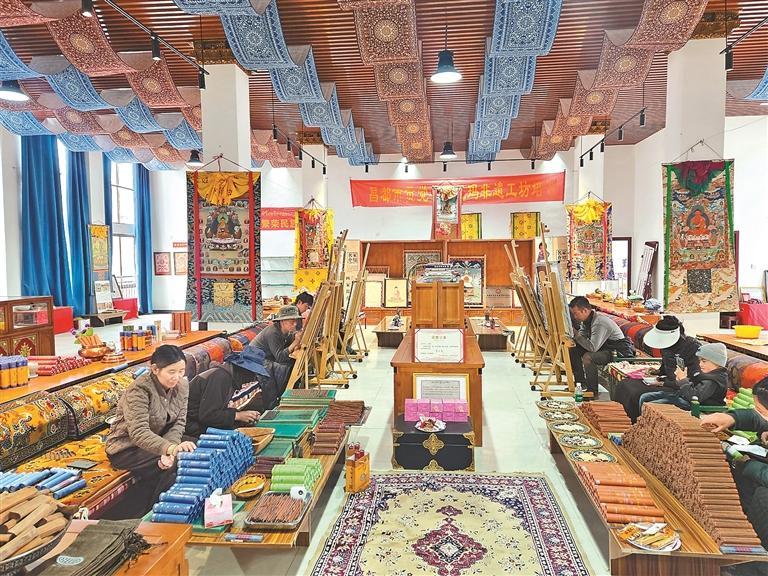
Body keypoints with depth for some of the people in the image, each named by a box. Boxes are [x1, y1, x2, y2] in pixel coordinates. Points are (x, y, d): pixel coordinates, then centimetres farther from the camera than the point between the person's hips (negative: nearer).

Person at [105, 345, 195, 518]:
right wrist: (170, 448, -49)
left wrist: (170, 447, -28)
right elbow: (139, 433, -34)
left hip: (156, 440, 7)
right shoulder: (139, 389, -25)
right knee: (178, 462, -25)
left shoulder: (182, 385, -6)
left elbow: (179, 423, -7)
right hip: (126, 448, -7)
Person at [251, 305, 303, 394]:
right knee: (286, 367, -26)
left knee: (293, 362, -6)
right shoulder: (272, 333, -25)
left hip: (267, 359, 9)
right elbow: (280, 357, -30)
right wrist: (295, 342, -36)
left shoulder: (288, 331, 1)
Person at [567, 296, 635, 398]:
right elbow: (581, 336, 10)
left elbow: (593, 347, -33)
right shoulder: (587, 320, 1)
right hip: (604, 347, 10)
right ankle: (580, 382, 12)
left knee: (588, 357, -32)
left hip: (619, 352, -10)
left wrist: (577, 336, -21)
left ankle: (593, 392, -18)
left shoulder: (600, 322, -28)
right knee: (574, 350, 3)